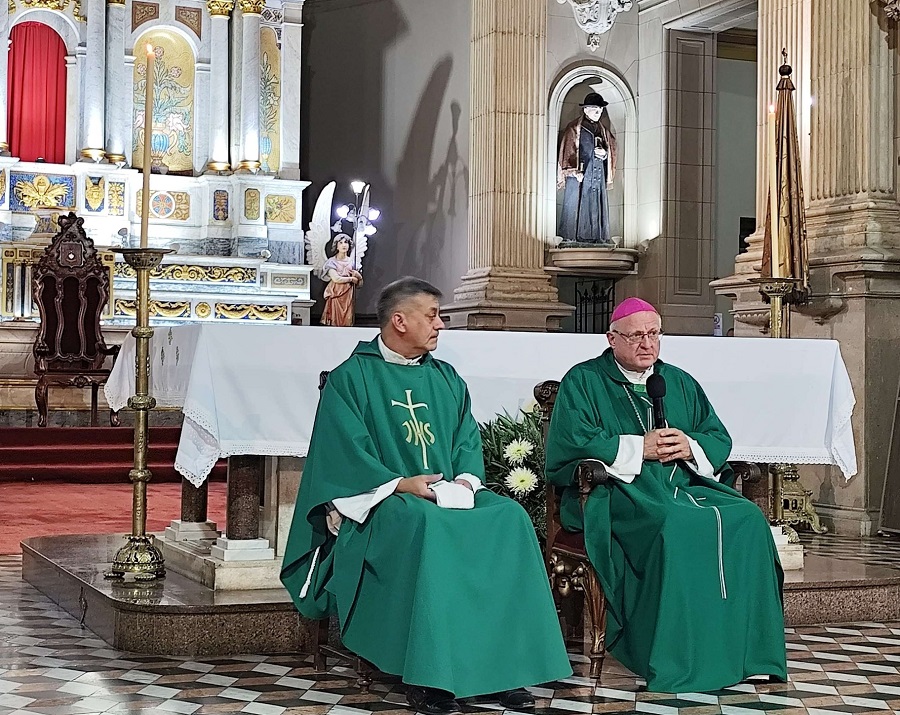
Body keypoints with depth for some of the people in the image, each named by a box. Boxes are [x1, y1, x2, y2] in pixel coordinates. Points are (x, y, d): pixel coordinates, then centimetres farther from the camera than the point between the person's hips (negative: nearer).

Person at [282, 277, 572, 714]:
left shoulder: (447, 379, 19)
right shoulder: (351, 378, 1)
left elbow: (468, 442, 13)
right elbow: (345, 454, -8)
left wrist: (465, 480, -9)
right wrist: (402, 483, -20)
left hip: (449, 494, 6)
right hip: (380, 499, -5)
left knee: (510, 519, -23)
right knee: (428, 524, -38)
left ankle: (502, 664, -24)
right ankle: (427, 674, -35)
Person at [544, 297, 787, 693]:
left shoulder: (680, 383, 22)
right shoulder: (583, 381, 5)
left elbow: (719, 438, 18)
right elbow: (573, 443, -10)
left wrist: (690, 447, -5)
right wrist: (640, 447, -12)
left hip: (684, 484, 6)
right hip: (616, 491, -5)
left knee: (747, 519, -21)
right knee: (673, 526, -36)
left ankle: (743, 652, -18)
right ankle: (673, 662, -31)